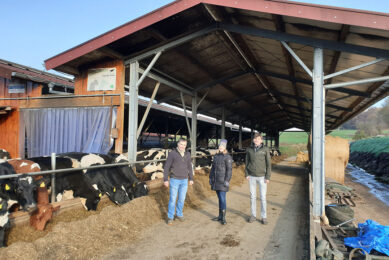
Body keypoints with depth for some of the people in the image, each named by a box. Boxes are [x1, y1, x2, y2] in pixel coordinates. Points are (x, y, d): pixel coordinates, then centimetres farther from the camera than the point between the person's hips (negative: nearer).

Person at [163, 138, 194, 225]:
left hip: (184, 180, 4)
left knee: (182, 199, 11)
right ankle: (170, 217, 15)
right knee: (173, 199, 1)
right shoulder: (172, 153, -11)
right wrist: (165, 179, -11)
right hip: (174, 180, -4)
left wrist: (191, 179, 11)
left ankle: (179, 214, 30)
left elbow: (189, 167, 11)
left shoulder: (187, 154, 2)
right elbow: (166, 167, -8)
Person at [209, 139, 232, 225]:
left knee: (222, 198, -7)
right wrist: (210, 178, 16)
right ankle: (220, 216, 20)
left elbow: (229, 170, -12)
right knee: (219, 198, 13)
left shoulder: (227, 157, -8)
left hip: (222, 181, -6)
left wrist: (227, 181, -17)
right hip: (216, 181, 7)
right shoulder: (216, 156, 13)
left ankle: (223, 218, 1)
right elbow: (213, 168, 19)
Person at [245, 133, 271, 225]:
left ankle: (264, 217, 15)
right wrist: (246, 174, 1)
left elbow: (269, 163, -4)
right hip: (252, 176, 2)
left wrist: (268, 177, -8)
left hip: (262, 176, -2)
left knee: (263, 197, 2)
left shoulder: (265, 149, -5)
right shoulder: (249, 149, 2)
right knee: (252, 196, 9)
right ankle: (253, 215, 21)